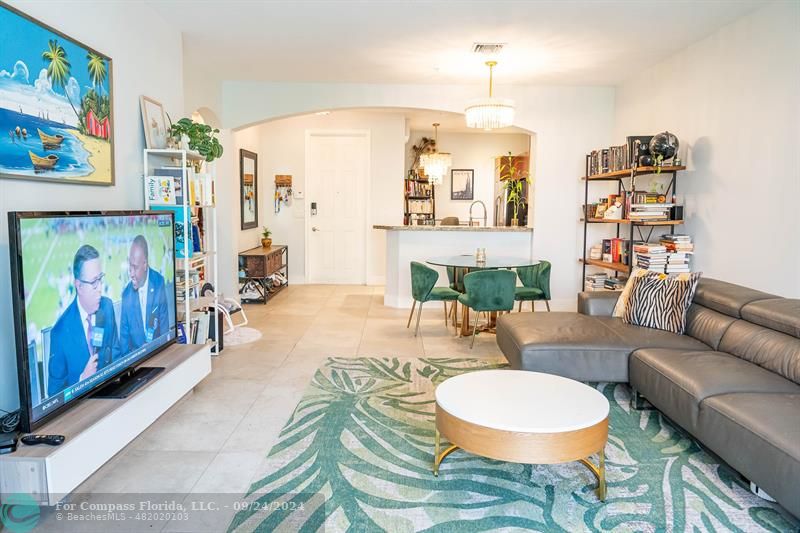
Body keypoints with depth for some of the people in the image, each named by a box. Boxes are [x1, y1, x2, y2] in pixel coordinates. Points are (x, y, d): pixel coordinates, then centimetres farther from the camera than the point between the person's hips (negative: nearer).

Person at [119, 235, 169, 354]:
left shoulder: (159, 284, -6)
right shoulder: (126, 293, -4)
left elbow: (165, 327, -1)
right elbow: (124, 334, 3)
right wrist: (128, 356, -11)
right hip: (135, 354, 1)